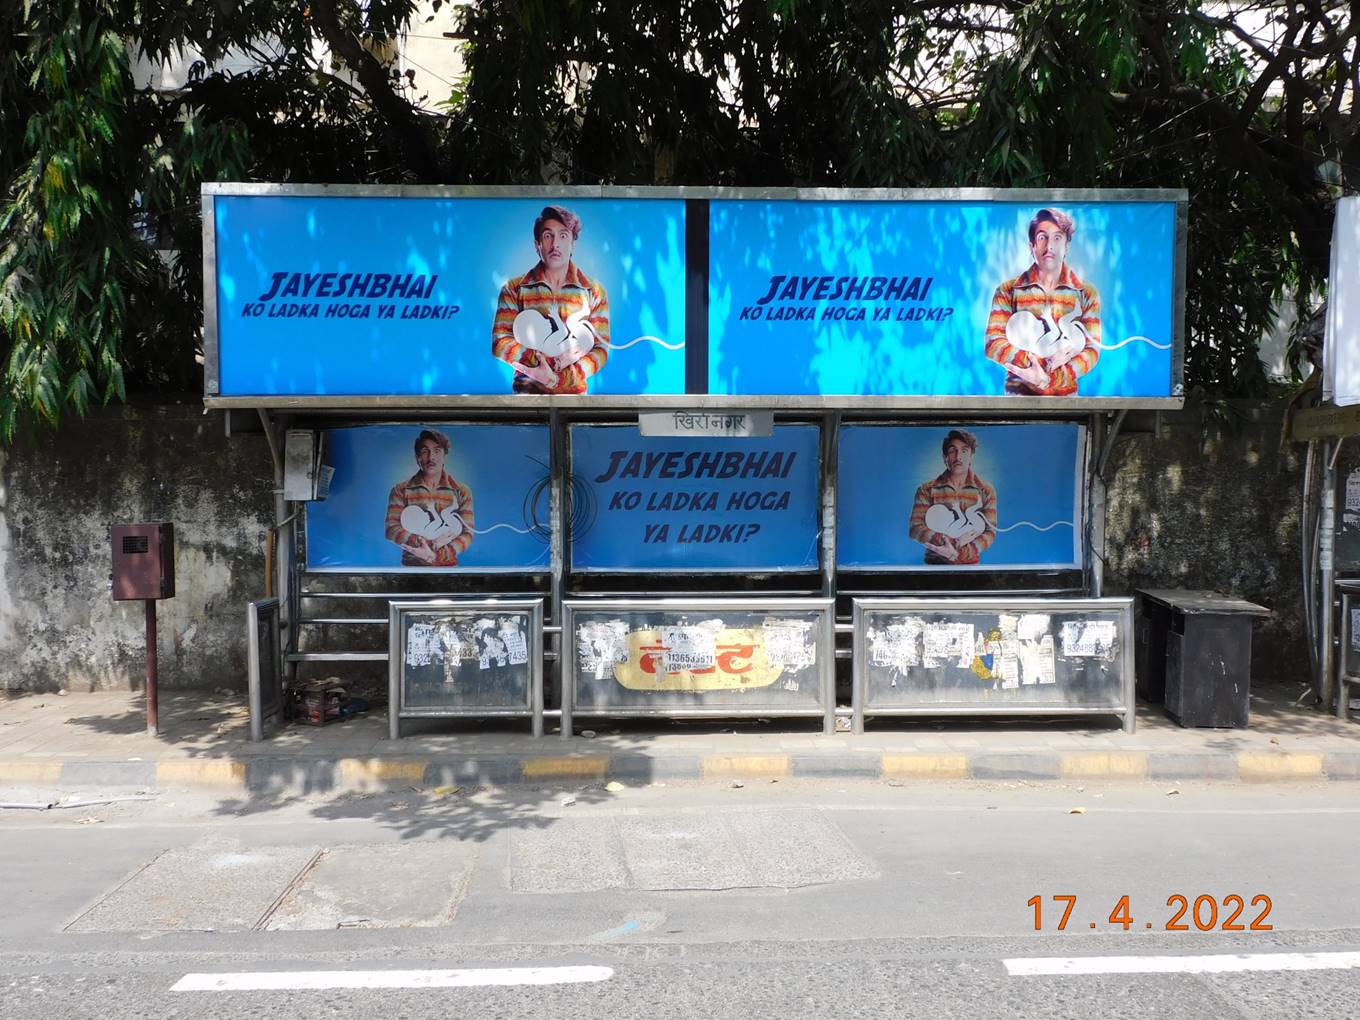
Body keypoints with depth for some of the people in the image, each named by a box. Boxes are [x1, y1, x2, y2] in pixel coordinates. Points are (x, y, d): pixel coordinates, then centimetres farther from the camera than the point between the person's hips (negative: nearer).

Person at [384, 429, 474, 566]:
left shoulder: (461, 492, 0)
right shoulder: (400, 490, -1)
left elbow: (467, 534, -6)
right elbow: (392, 530, -8)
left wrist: (435, 555, -20)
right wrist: (431, 544, -20)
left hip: (448, 566, 0)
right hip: (411, 565, 0)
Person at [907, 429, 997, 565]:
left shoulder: (986, 491, 3)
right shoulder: (926, 490, 0)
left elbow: (990, 532, -2)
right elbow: (914, 528, -6)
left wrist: (959, 554, -17)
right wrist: (954, 542, -16)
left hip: (970, 565, -1)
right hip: (935, 564, 1)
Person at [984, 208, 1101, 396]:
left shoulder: (1087, 293, 3)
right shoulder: (1007, 291, 1)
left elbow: (1092, 349, -4)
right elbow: (993, 344, -7)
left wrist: (1048, 380, -19)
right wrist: (1043, 361, -19)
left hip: (1065, 395, 0)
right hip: (1018, 393, 0)